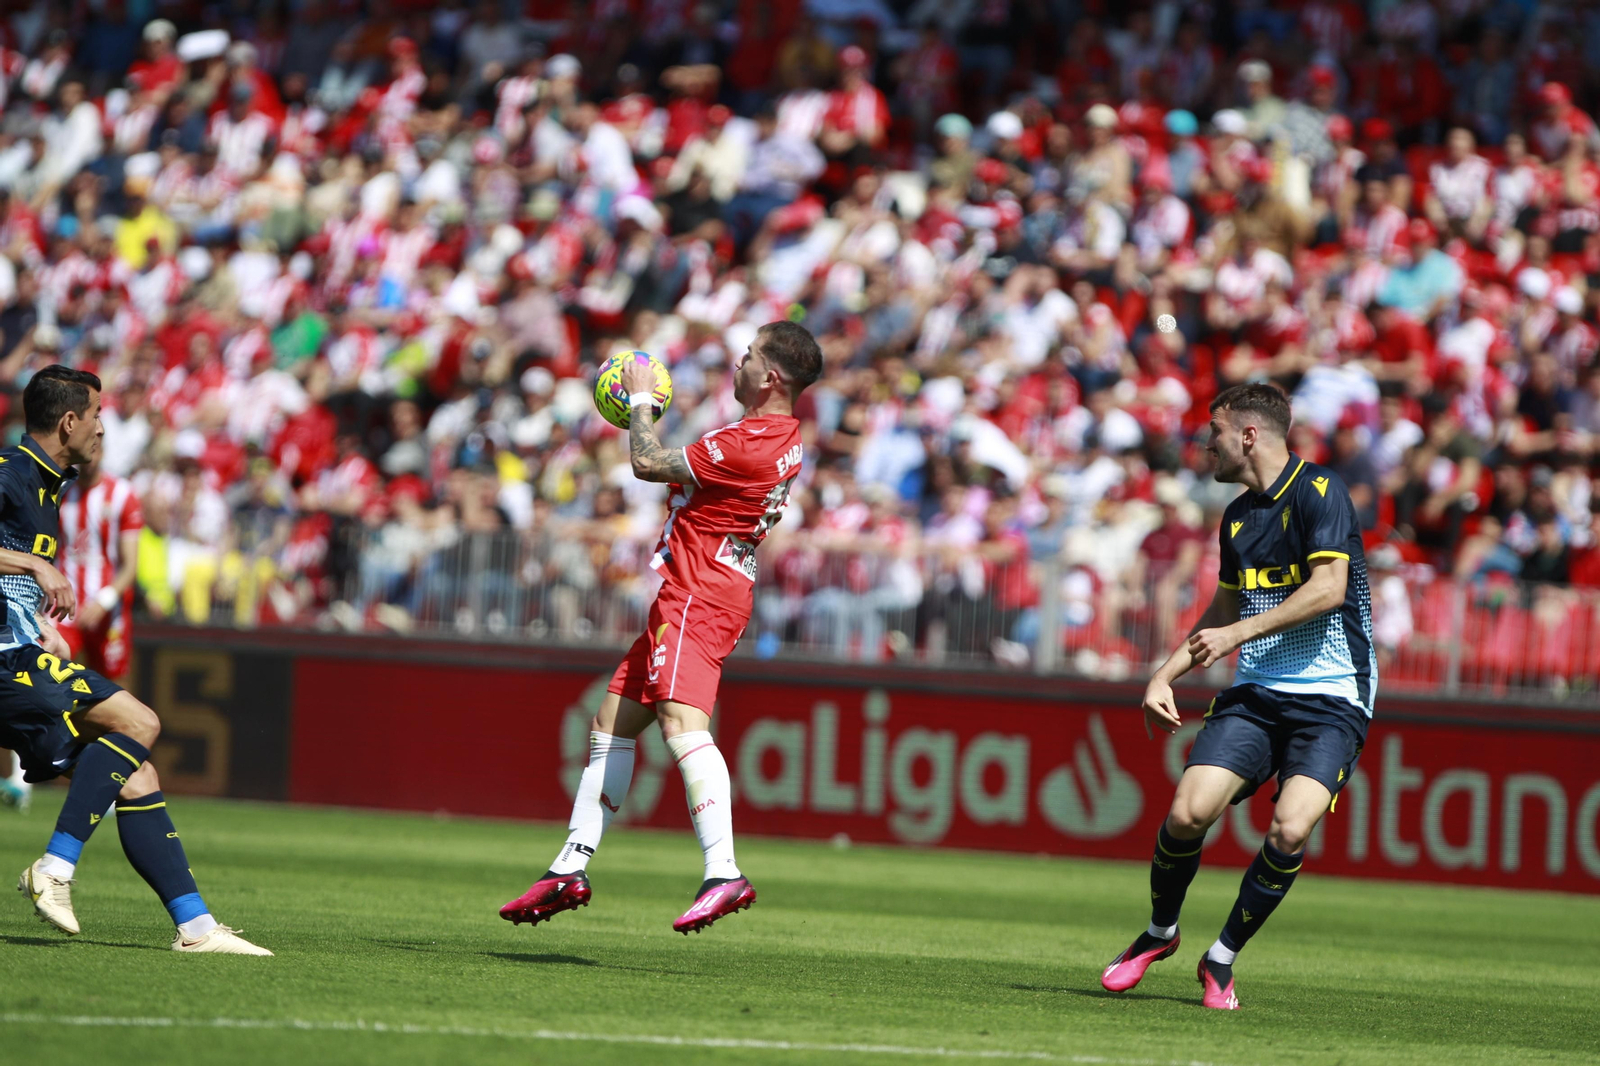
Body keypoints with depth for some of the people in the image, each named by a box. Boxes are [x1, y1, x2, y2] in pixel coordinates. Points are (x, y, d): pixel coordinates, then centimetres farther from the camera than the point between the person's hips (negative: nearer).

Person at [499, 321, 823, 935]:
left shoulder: (750, 445, -19)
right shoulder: (785, 441, 14)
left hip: (697, 600, -11)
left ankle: (723, 873, -40)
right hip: (682, 600, 11)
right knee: (613, 723, 17)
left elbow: (648, 464, -15)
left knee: (682, 721, -27)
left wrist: (641, 398, 2)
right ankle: (571, 868, 22)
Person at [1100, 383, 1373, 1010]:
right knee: (1188, 812, -13)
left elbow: (1328, 588, -18)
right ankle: (1159, 933, 13)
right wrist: (1165, 676, 18)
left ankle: (1222, 960, -4)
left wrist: (1236, 634, -17)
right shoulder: (1237, 516, 15)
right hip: (1256, 693, 6)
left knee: (1290, 829, -23)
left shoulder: (1318, 491, -8)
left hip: (1330, 698, -6)